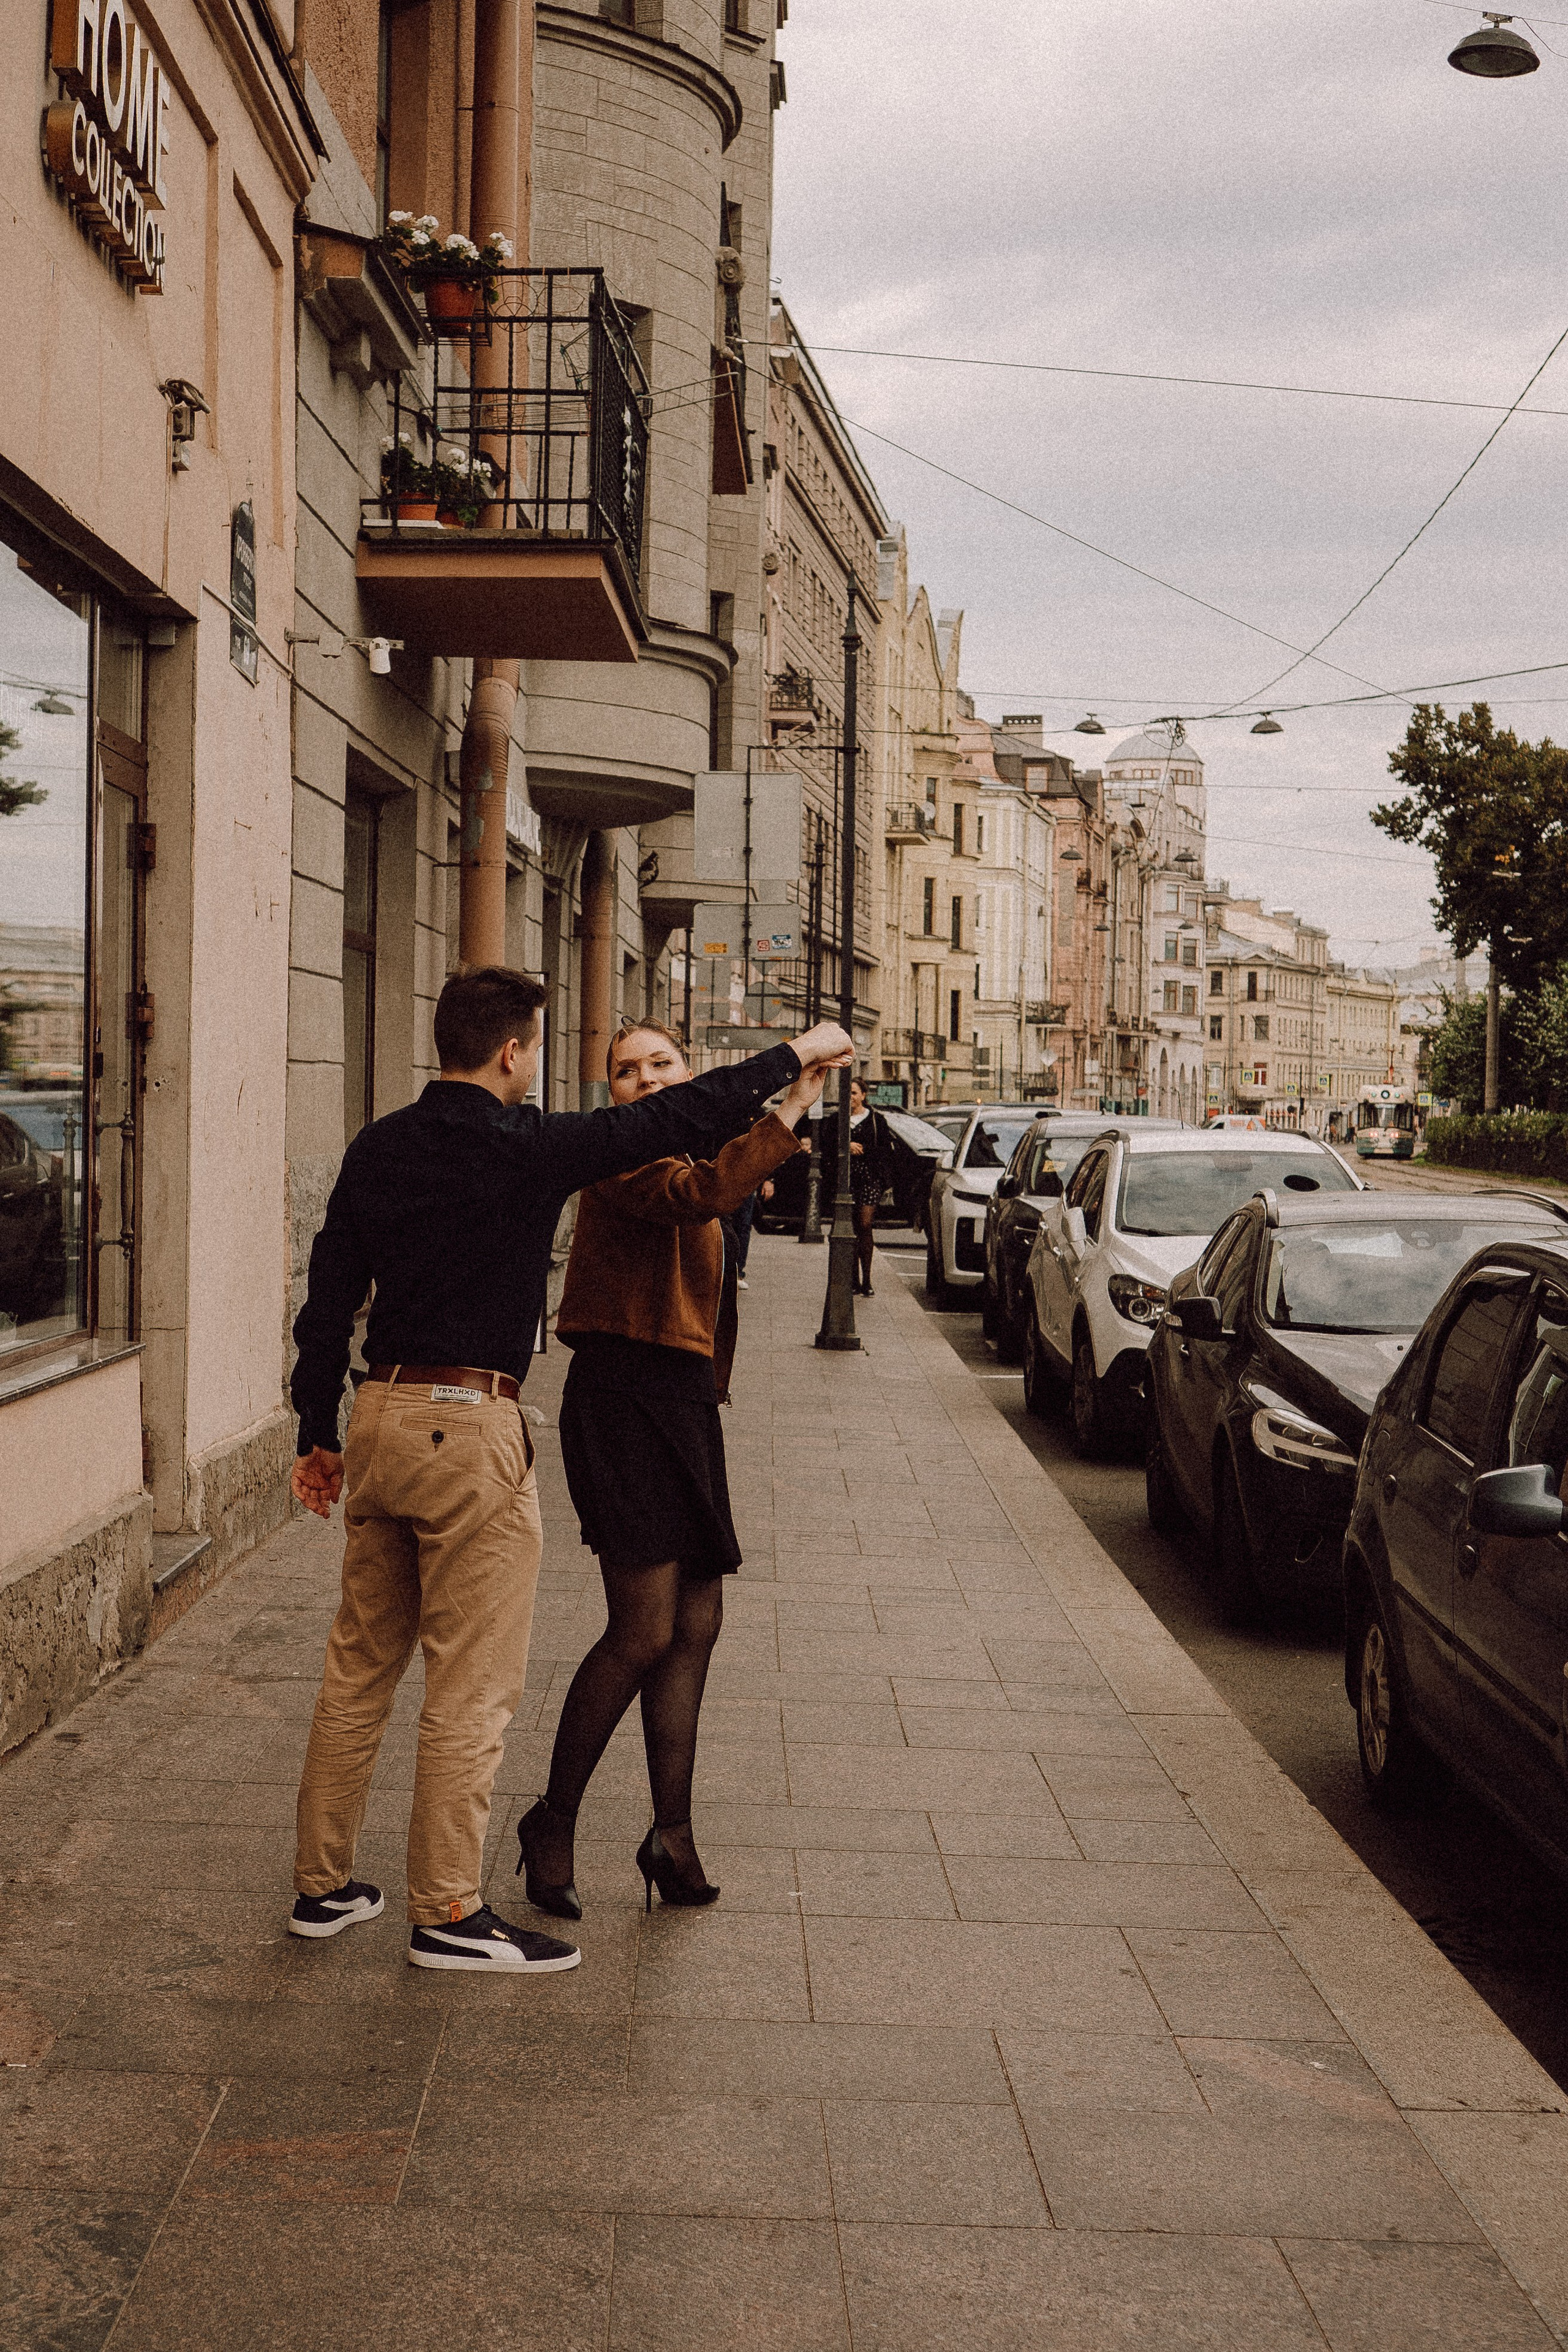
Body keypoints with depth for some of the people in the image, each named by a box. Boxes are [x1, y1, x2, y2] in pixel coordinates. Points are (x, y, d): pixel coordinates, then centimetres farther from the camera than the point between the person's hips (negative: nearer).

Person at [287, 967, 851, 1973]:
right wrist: (795, 1056, 5)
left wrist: (319, 1433, 17)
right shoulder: (527, 1147, -12)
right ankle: (449, 1914, 7)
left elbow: (331, 1295, 10)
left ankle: (325, 1884, 24)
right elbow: (678, 1119, -7)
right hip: (471, 1433, -7)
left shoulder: (379, 1148, 7)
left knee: (361, 1665, 15)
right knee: (472, 1684, 1)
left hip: (381, 1415, 7)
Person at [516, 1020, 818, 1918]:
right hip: (624, 1396, -9)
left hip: (682, 1403, 9)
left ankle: (673, 1836, 15)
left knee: (697, 1625, 8)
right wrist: (791, 1108, -35)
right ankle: (554, 1825, 5)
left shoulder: (688, 1159, 20)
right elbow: (697, 1196, -33)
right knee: (645, 1632, -11)